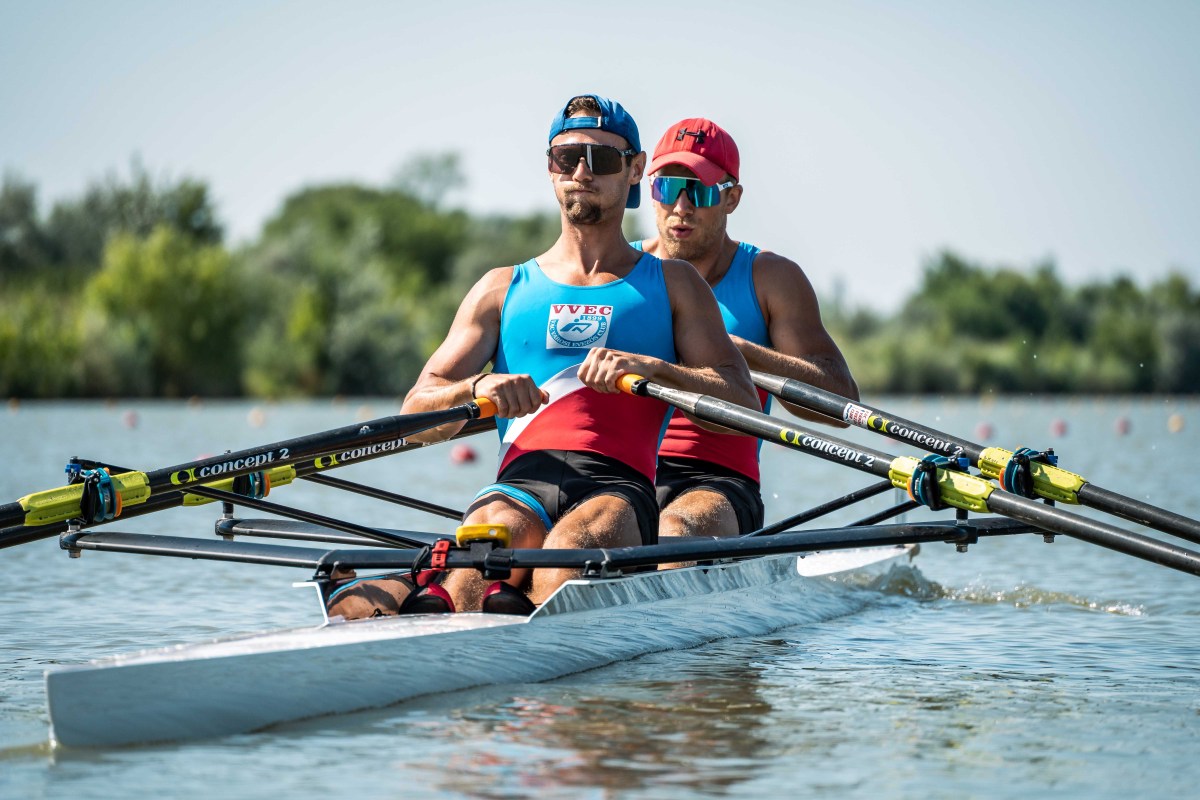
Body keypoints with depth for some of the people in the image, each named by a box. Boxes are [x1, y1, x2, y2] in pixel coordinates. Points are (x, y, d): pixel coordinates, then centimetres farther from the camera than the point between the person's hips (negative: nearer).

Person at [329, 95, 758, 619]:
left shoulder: (672, 284, 23)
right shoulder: (503, 288, 26)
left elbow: (743, 401, 8)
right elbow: (416, 419, 16)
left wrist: (651, 368, -9)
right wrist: (476, 389, -7)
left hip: (619, 484, -1)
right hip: (521, 483, 1)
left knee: (568, 552, -39)